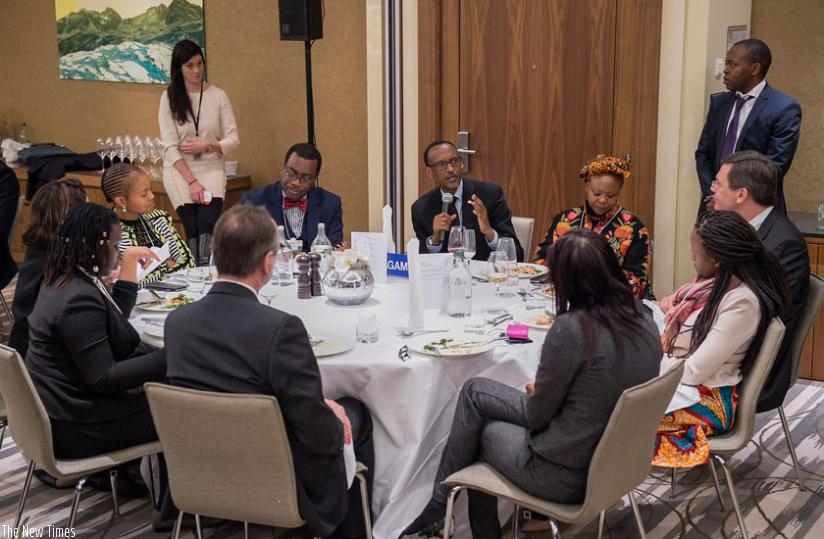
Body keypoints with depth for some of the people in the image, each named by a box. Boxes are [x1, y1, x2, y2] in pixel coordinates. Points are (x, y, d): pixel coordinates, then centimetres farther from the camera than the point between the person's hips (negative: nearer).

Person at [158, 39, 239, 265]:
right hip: (180, 170, -1)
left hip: (211, 167, 1)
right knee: (193, 228, -16)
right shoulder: (169, 97, 1)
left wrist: (206, 146, -13)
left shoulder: (218, 96, 5)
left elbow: (233, 140, 5)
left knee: (207, 223, -22)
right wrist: (192, 181, -12)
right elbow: (170, 146, -5)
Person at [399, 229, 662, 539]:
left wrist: (533, 392, 7)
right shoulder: (643, 319, -3)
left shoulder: (570, 329, -26)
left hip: (569, 478, -7)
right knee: (474, 391, 17)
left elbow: (536, 416, -15)